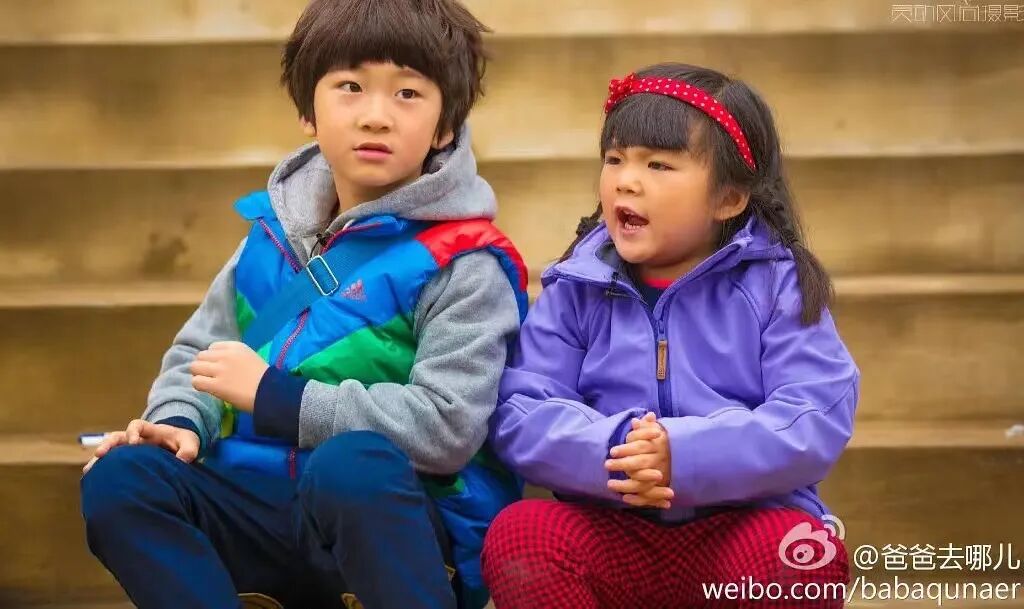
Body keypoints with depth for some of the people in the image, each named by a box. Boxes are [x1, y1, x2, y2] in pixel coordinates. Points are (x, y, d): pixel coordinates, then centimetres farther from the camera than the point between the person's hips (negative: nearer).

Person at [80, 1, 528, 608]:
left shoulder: (462, 262, -9)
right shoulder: (277, 231, 9)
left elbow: (449, 426, -20)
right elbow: (200, 348, 19)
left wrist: (272, 396, -17)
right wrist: (180, 420, -5)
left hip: (401, 521, -5)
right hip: (272, 509, 6)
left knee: (350, 464, -37)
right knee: (122, 480, -17)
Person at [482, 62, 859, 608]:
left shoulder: (775, 283, -2)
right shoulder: (575, 290, 4)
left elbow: (817, 420, -12)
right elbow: (519, 414, -4)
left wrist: (684, 455, -26)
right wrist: (607, 451, -25)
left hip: (744, 523, -1)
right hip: (611, 530, 2)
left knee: (805, 554, -32)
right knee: (516, 537, -25)